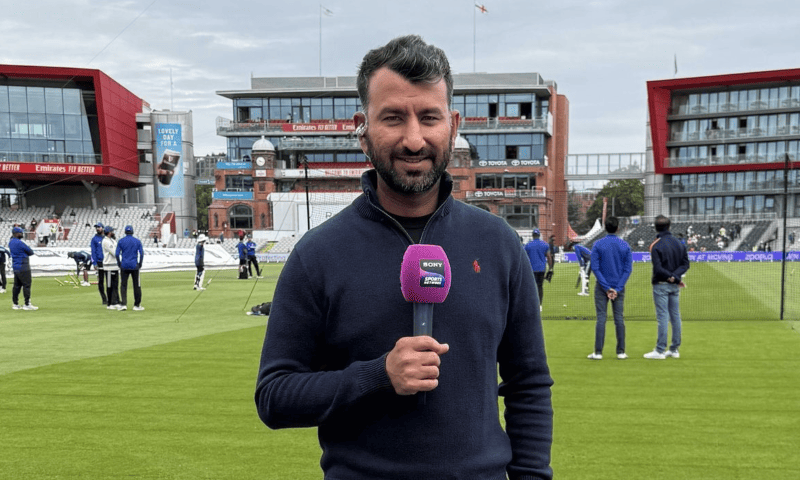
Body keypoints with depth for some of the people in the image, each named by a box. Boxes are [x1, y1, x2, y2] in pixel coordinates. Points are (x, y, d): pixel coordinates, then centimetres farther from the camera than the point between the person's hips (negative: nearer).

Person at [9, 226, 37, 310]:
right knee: (27, 284, -6)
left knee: (17, 285, 13)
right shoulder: (19, 243, -17)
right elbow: (31, 252, -10)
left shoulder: (10, 242, 11)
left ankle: (15, 304, 16)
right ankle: (27, 304, -6)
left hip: (15, 267, 9)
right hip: (23, 267, -9)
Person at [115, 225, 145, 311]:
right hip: (134, 266, 0)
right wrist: (139, 265, 8)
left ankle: (123, 304, -6)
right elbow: (141, 254, 0)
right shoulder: (137, 241, 3)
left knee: (123, 285, 4)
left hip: (124, 266, 0)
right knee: (137, 286, 5)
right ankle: (137, 305, 8)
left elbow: (117, 254, -1)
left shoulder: (121, 241, 2)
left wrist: (120, 264, 8)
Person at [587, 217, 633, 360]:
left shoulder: (598, 245, -5)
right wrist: (617, 288, -6)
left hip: (601, 287, -1)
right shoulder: (625, 246, 1)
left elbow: (595, 267, -9)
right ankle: (621, 351, 9)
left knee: (601, 318, 0)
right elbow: (628, 269, -3)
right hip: (619, 287, 2)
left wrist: (606, 287, -8)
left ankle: (598, 352, 0)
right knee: (619, 318, 6)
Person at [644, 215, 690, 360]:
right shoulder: (679, 243, 7)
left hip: (661, 285, -6)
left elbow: (658, 269, -19)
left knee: (662, 317, -6)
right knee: (675, 316, 9)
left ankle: (660, 351, -4)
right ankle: (674, 350, 14)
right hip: (675, 287, 6)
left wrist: (673, 277, -11)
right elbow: (685, 263, 4)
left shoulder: (656, 246, -12)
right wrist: (675, 277, -7)